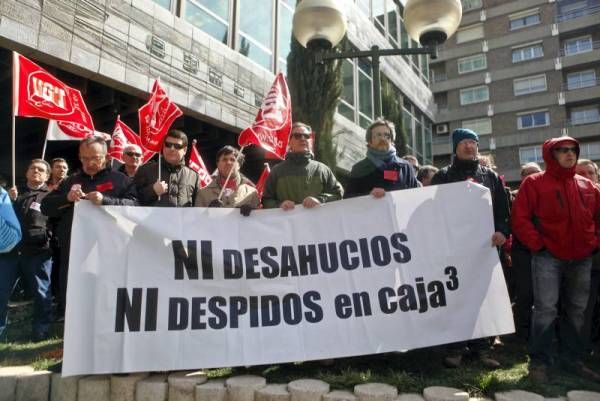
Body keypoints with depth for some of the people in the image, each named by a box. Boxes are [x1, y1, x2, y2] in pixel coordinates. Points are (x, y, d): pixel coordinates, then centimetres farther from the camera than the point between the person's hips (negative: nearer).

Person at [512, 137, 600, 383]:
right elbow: (520, 218, -8)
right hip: (548, 257, -5)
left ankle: (573, 359, 25)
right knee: (546, 309, -8)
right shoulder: (534, 183, -3)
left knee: (576, 310, 12)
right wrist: (537, 245, -12)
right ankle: (539, 361, 2)